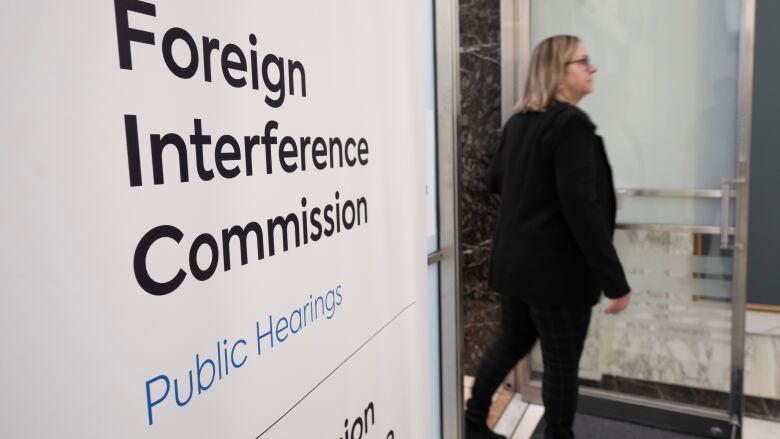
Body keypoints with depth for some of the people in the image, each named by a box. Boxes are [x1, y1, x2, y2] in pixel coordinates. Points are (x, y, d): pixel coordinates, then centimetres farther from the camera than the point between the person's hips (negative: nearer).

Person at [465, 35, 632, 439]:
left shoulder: (517, 122, 8)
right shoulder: (571, 123, -17)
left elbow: (495, 181, 20)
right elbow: (583, 210, -23)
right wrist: (615, 280, -18)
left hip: (515, 262, 9)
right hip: (557, 269, -8)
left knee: (512, 343, 22)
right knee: (562, 364, 9)